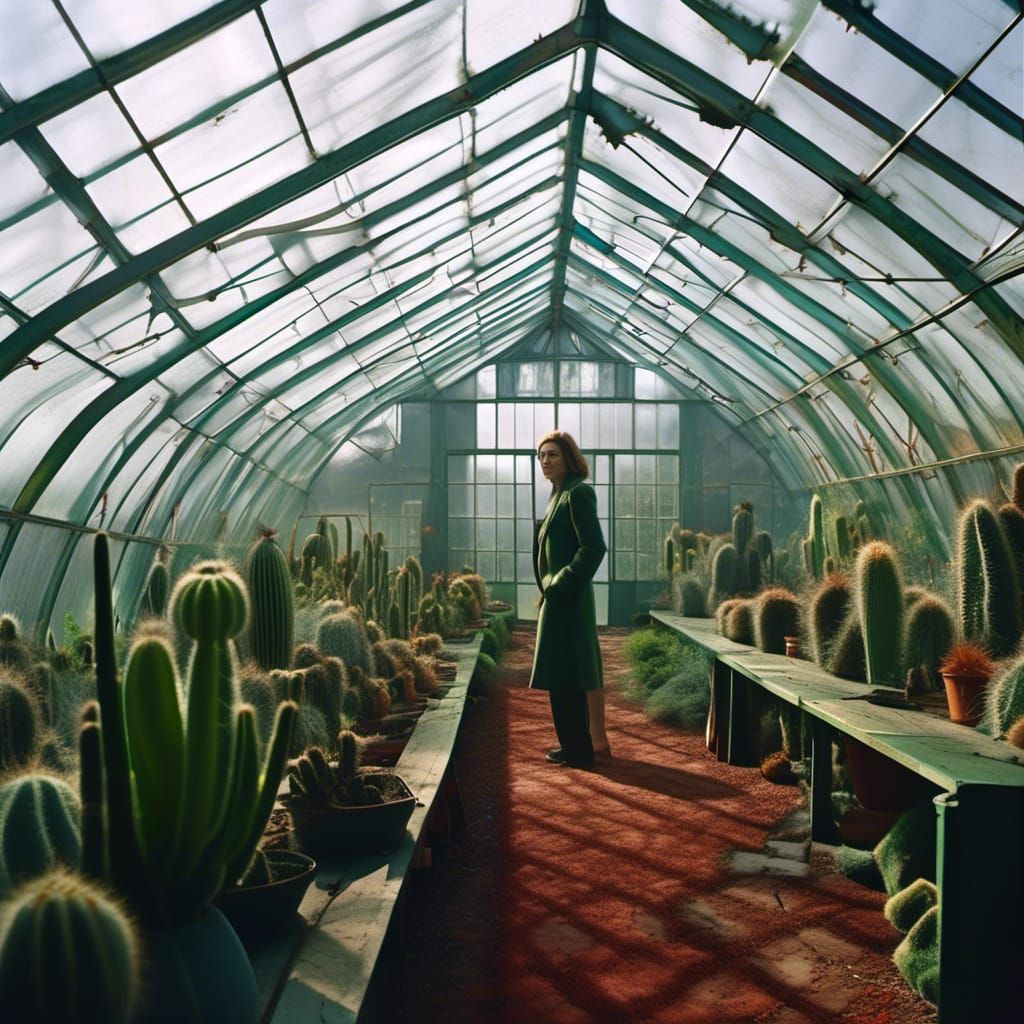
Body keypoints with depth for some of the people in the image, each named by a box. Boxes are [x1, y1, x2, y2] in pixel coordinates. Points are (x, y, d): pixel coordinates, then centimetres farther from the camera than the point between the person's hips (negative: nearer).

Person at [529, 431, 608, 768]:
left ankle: (577, 750, 4)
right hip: (558, 598, 10)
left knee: (564, 677, -5)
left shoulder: (578, 493, -14)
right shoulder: (560, 495, 15)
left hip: (567, 599, -10)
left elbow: (595, 547, -22)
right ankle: (576, 744, 24)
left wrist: (562, 583, -18)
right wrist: (549, 588, 16)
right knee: (566, 675, 15)